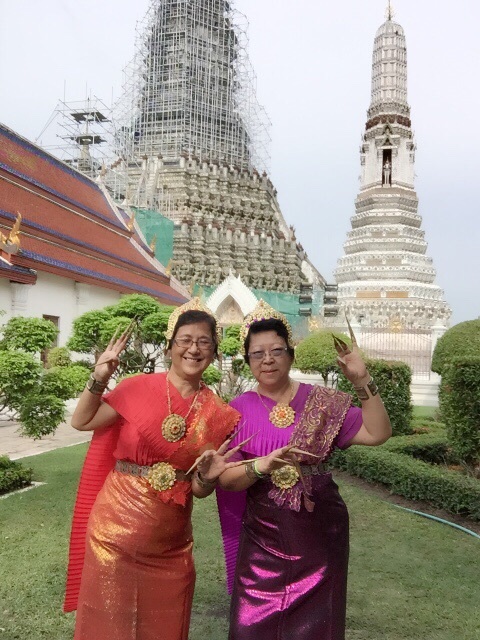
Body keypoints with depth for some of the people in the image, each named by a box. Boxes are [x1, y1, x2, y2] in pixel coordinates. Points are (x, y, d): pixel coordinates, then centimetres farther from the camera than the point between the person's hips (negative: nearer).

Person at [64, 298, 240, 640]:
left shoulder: (218, 413, -2)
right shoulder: (139, 387, -8)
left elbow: (199, 490, 3)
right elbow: (81, 421, -1)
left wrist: (207, 477, -19)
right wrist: (99, 380, -15)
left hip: (170, 545, 2)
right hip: (115, 532, -2)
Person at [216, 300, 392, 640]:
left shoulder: (321, 401, 0)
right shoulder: (239, 409, -2)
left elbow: (378, 432, -5)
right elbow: (225, 478, -7)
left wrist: (363, 380, -15)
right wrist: (262, 466, -26)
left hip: (321, 534, 1)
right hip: (263, 538, 0)